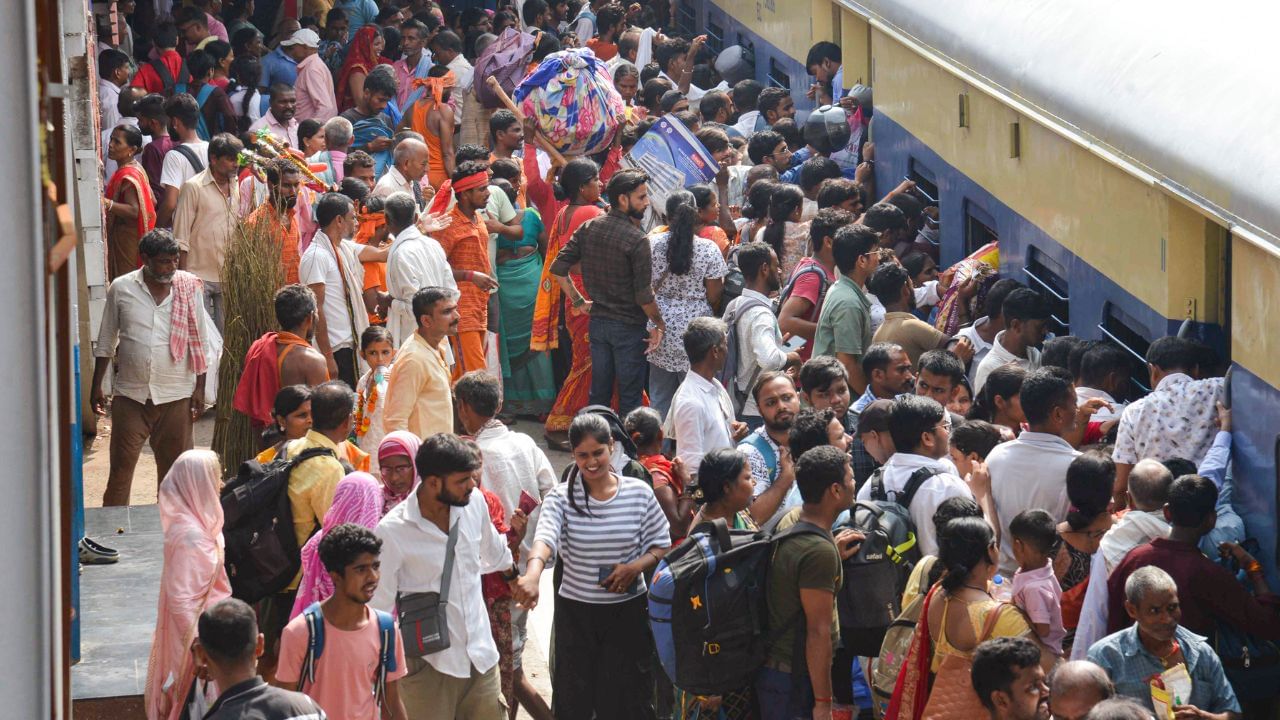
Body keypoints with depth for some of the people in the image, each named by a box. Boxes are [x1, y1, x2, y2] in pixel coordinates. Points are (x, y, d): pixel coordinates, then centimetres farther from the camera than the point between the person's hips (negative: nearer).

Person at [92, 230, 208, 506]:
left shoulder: (189, 288, -1)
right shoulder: (121, 288, -1)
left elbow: (199, 343, 4)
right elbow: (106, 342, 7)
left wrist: (200, 388, 1)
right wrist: (97, 386, 7)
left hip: (176, 395, 0)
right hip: (130, 394, 0)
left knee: (174, 467, 8)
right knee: (121, 467, 2)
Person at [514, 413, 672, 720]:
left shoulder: (639, 493, -2)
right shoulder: (561, 497, -7)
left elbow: (661, 545, 6)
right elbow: (545, 537, -27)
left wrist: (635, 567, -16)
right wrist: (533, 574, -47)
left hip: (628, 611, 1)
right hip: (576, 611, 0)